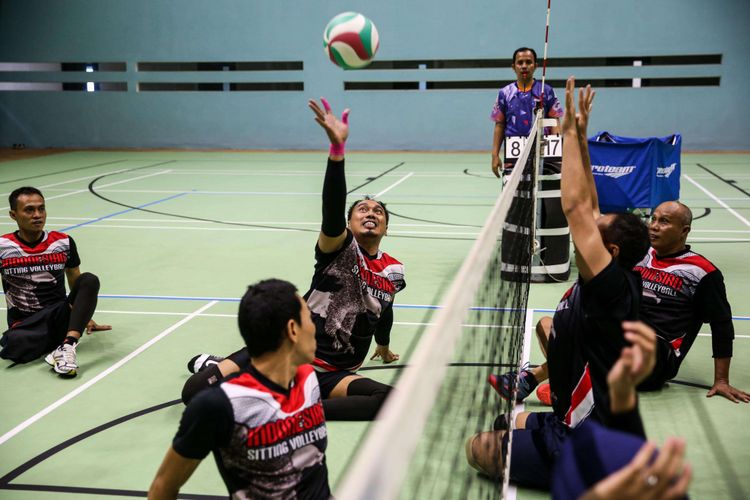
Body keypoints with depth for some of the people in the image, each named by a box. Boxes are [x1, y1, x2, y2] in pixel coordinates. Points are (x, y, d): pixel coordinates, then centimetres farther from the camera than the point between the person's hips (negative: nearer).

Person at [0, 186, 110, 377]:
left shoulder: (64, 242, 6)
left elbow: (76, 282, 20)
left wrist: (86, 319, 27)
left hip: (60, 317, 3)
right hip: (24, 323, -2)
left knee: (89, 280, -26)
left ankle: (67, 346, -38)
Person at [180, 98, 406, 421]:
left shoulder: (393, 271, 8)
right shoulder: (340, 247, -7)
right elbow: (332, 209, -28)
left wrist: (384, 348, 45)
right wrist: (337, 146, -44)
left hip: (332, 374, 4)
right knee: (197, 392, -16)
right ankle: (212, 365, 19)